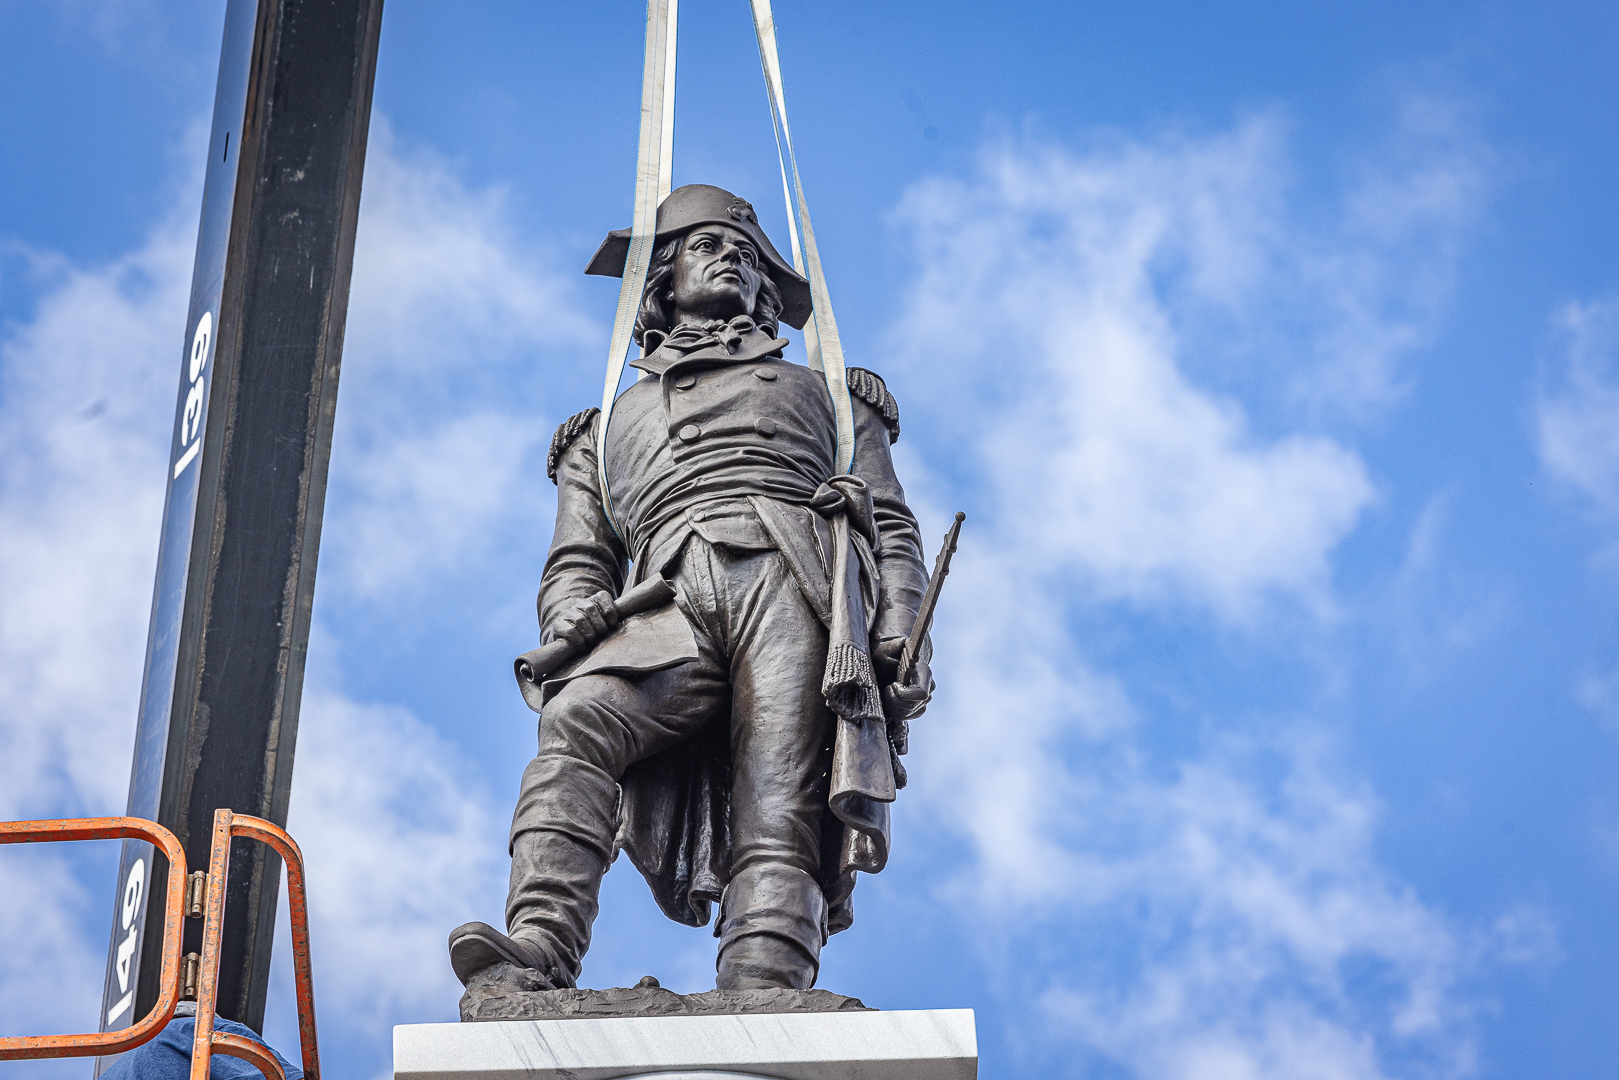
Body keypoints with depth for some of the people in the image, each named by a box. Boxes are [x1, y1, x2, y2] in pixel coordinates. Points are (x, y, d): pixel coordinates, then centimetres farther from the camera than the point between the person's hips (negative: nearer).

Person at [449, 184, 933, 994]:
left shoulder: (822, 393, 37)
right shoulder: (612, 425, 39)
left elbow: (892, 528, 23)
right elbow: (577, 560, 25)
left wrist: (901, 640, 2)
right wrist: (576, 614, -1)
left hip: (793, 580, -1)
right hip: (673, 603, 1)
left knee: (778, 821, -24)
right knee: (577, 720, -32)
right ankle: (536, 967, -46)